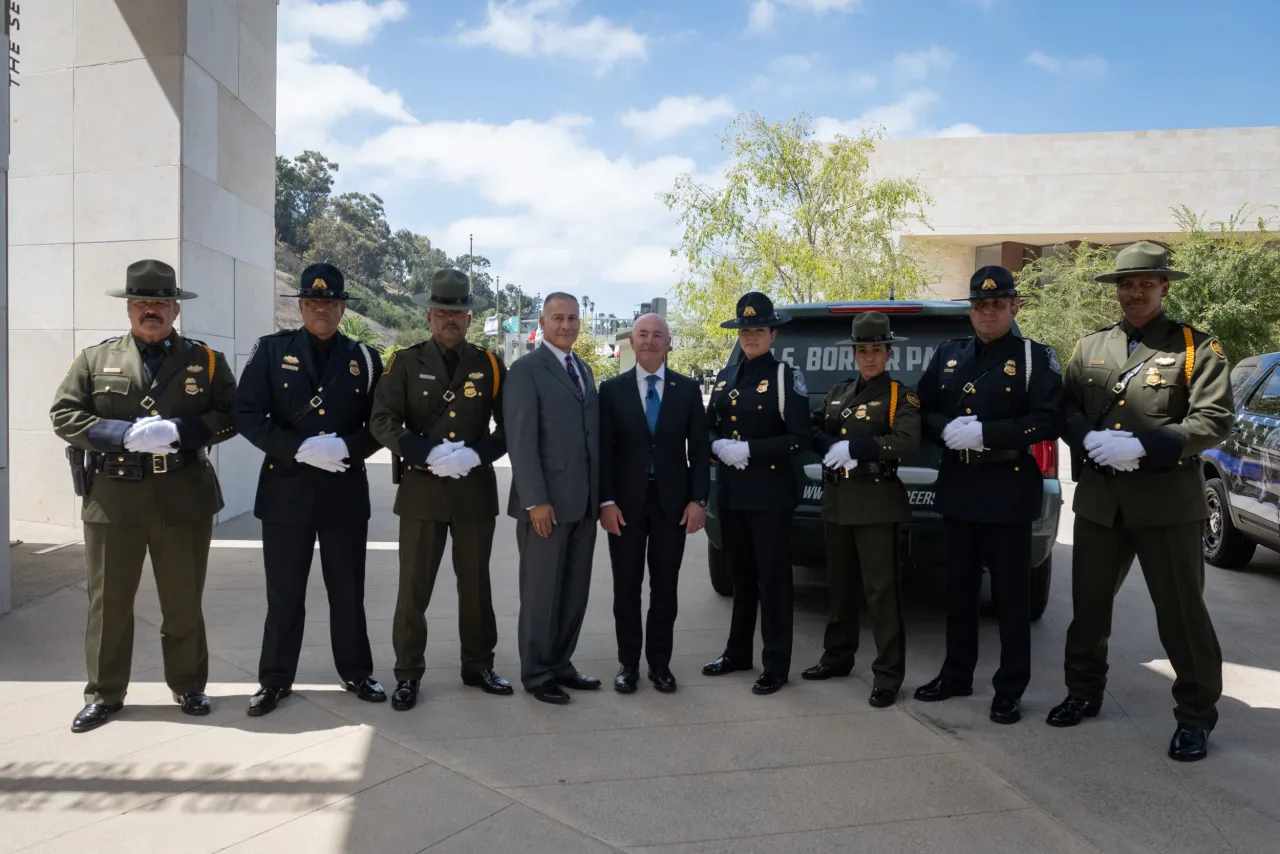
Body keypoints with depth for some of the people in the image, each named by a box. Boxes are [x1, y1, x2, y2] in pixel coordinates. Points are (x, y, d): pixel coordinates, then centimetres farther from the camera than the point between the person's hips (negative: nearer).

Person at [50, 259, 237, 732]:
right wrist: (126, 435, -15)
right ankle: (104, 694, 26)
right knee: (109, 600, 10)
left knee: (184, 600, 10)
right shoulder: (94, 358, 7)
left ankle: (188, 685, 26)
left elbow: (230, 415, -1)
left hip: (185, 499, -1)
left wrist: (179, 431, -17)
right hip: (112, 498, 1)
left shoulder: (206, 359, 5)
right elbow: (64, 416, 1)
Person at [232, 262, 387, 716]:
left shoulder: (364, 358, 5)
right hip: (286, 488, -1)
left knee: (348, 589, 11)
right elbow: (247, 415, -4)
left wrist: (348, 448, -15)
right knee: (284, 591, 8)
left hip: (345, 491, 1)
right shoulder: (271, 350, 2)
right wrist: (298, 449, -17)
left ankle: (356, 672, 26)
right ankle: (275, 679, 23)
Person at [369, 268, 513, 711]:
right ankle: (408, 674, 16)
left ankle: (478, 666, 26)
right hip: (421, 489, -1)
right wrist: (429, 455, -19)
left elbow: (510, 425, 3)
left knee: (476, 584, 12)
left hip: (476, 490, 2)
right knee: (413, 587, 3)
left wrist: (475, 455, -14)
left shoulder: (490, 365, 6)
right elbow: (383, 421, -5)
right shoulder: (405, 362, 2)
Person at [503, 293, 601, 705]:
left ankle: (560, 665, 26)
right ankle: (536, 674, 16)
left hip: (583, 502, 7)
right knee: (542, 592, 3)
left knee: (575, 592, 13)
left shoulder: (584, 370, 16)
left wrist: (598, 495, 12)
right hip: (547, 503, -7)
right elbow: (521, 441, -14)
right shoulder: (526, 370, -7)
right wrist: (536, 501, -20)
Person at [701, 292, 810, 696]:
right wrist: (719, 446, -6)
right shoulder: (725, 377, 12)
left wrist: (749, 449, -20)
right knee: (740, 576, 17)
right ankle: (738, 652, 30)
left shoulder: (785, 377, -7)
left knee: (773, 579, 2)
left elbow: (799, 439, -13)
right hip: (730, 491, 6)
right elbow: (710, 427, 15)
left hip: (770, 493, -6)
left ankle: (775, 665, 12)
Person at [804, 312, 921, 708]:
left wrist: (854, 448, -23)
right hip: (837, 501, 6)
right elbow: (812, 431, 9)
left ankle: (888, 675, 3)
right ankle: (837, 657, 29)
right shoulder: (837, 393, 15)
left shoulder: (901, 396, -2)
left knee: (882, 590, -4)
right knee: (839, 585, 15)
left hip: (877, 503, -6)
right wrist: (832, 448, -12)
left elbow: (907, 442, -18)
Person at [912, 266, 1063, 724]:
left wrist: (985, 434, -22)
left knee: (1011, 594, 4)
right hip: (957, 487, 4)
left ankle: (1010, 689, 15)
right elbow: (923, 411, 8)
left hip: (1008, 491, -4)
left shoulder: (1035, 357, -2)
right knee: (959, 588, 14)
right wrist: (947, 429, -13)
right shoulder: (947, 353, 11)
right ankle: (956, 674, 27)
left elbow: (1048, 421, -13)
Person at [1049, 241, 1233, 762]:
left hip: (1168, 501, -4)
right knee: (1089, 602, 14)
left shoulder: (1197, 347, 0)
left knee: (1182, 611, 3)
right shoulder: (1090, 347, 12)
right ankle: (1084, 692, 32)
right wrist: (1090, 440, -13)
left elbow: (1215, 420, -10)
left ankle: (1195, 717, 20)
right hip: (1099, 499, 4)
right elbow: (1066, 409, 8)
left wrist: (1143, 447, -21)